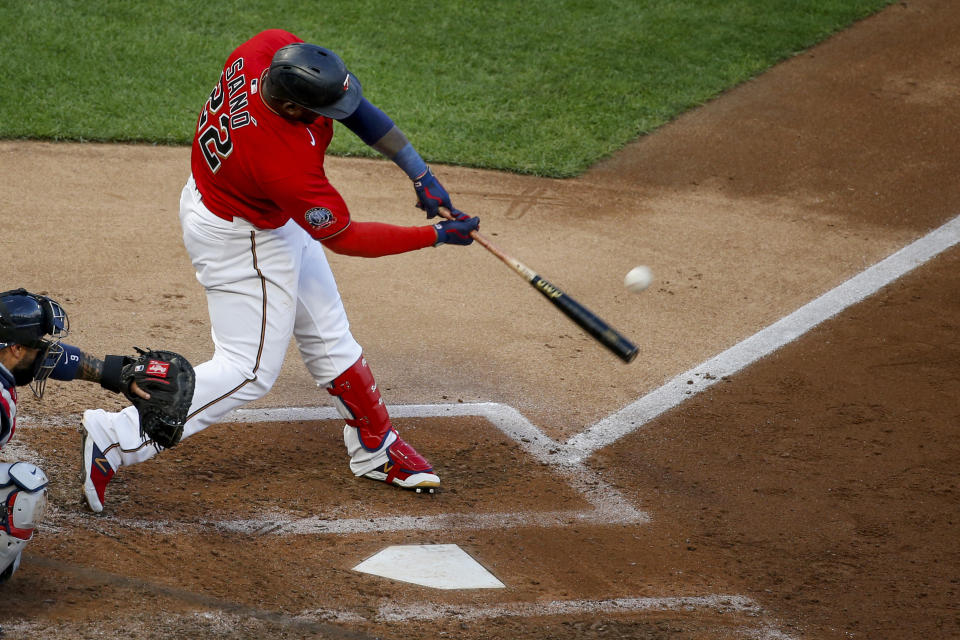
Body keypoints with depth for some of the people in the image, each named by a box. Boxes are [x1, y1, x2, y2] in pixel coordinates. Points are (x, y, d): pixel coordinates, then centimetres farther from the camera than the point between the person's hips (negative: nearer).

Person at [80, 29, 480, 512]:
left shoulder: (271, 48, -24)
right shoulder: (287, 166, -41)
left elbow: (350, 103, -10)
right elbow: (343, 238, -25)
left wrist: (419, 171, -13)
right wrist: (436, 236, -20)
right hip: (242, 241, -9)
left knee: (327, 336, 19)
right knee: (248, 372, 1)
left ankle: (376, 447, 34)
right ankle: (117, 439, 3)